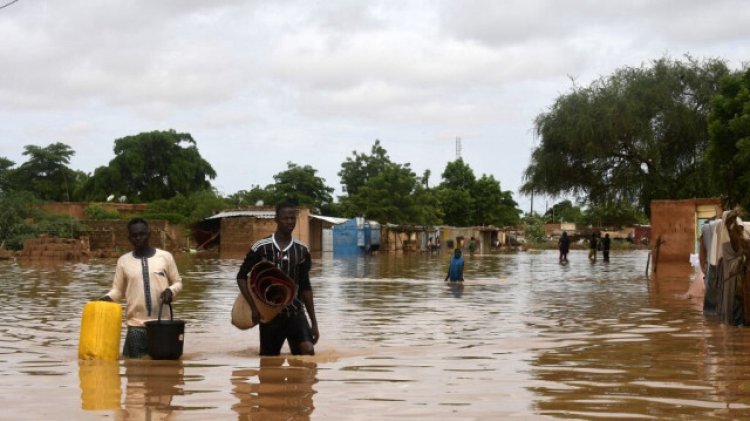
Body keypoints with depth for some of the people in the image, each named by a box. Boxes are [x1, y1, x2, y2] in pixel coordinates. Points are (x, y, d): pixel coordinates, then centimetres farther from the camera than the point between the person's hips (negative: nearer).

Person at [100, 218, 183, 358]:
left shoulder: (165, 256, 3)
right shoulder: (124, 261, 6)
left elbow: (177, 282, 10)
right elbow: (118, 290, 9)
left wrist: (171, 290, -12)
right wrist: (108, 298, -12)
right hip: (136, 325, 0)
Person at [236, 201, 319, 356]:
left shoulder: (302, 250, 3)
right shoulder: (261, 248, -7)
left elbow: (305, 286, 9)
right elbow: (241, 276, -1)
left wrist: (314, 322, 8)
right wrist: (254, 307, -11)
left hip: (295, 311, 2)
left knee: (308, 351, -20)